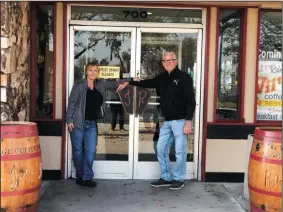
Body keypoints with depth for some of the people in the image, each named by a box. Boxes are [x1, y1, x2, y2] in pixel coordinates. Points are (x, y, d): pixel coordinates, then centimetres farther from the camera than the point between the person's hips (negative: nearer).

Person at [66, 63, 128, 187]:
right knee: (78, 150, 5)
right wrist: (69, 120, -11)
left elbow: (113, 84, 20)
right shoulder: (79, 86, -6)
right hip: (78, 123, -4)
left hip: (92, 124, 4)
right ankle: (80, 176, 20)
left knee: (91, 151, -1)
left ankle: (87, 177, 7)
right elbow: (71, 103, -6)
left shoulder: (100, 84, 8)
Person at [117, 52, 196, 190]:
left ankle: (178, 179, 15)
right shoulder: (162, 78, 11)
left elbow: (190, 101, -12)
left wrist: (188, 121, -18)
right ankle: (166, 177, 22)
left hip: (180, 121, -7)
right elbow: (147, 83, 24)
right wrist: (128, 83, 18)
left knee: (180, 151, 1)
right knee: (161, 149, 10)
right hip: (167, 121, 7)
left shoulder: (184, 77, -8)